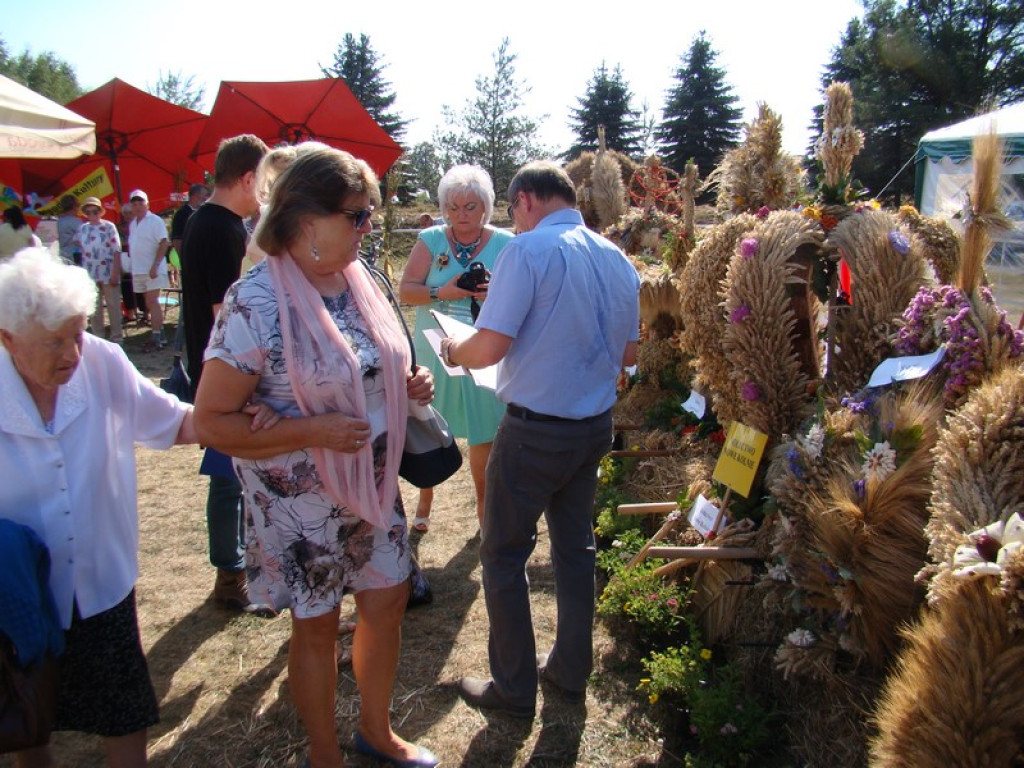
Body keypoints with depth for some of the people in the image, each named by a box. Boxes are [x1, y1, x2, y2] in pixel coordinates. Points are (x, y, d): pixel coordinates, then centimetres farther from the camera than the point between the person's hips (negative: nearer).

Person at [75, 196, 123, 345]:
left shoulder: (109, 227, -3)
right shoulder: (82, 228, 9)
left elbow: (117, 251, -7)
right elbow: (76, 243, 25)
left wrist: (115, 274, -13)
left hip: (108, 274, -4)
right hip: (90, 275, 4)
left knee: (114, 306, 2)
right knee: (94, 308, 9)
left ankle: (117, 337, 11)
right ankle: (97, 337, 17)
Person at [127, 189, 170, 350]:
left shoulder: (155, 221, -8)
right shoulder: (132, 224, 16)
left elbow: (164, 244, -15)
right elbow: (132, 246, 20)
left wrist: (155, 266, -22)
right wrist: (133, 268, 13)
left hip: (153, 270, -8)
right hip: (138, 270, 8)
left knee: (153, 302, -11)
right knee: (150, 304, 10)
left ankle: (156, 338, -11)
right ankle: (160, 336, 16)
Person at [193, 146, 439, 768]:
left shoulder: (357, 279, 0)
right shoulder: (256, 304, -21)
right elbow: (212, 421, -19)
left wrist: (408, 386, -5)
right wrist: (314, 430, -28)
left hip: (374, 483, 7)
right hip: (303, 500, -6)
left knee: (388, 602, 17)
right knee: (317, 623, 13)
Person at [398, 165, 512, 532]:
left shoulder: (504, 243, 0)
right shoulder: (431, 240, 0)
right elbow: (405, 291, -5)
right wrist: (441, 293, -22)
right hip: (434, 353, 1)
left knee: (483, 434, 7)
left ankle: (483, 502, 29)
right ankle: (425, 498, 34)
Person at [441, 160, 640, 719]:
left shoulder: (529, 250, -16)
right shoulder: (618, 260, 5)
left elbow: (490, 347, -21)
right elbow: (628, 354, 12)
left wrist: (453, 352, 0)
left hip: (535, 430, -7)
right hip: (595, 426, 7)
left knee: (503, 554, 9)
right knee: (575, 547, 20)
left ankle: (514, 688, 20)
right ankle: (571, 670, 34)